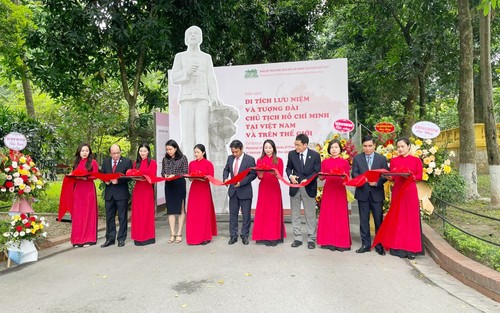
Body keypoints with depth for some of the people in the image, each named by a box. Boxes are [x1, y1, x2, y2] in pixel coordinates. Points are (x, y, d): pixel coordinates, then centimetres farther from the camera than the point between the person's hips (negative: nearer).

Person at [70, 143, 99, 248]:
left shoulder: (93, 162, 1)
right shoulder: (76, 162, 15)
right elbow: (73, 175, 18)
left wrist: (86, 177, -21)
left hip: (89, 189, -4)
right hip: (77, 189, 4)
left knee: (88, 212, 0)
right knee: (77, 213, 4)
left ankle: (88, 239, 6)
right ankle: (78, 239, 11)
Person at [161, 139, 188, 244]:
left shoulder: (182, 158, -3)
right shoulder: (165, 159, 8)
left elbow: (185, 172, -5)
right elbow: (162, 172, 12)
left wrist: (174, 175, -17)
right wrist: (165, 175, -9)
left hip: (180, 185, -4)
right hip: (168, 186, 4)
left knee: (180, 209, 3)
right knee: (170, 210, 4)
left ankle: (179, 234, 9)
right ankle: (172, 234, 9)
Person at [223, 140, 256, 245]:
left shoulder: (250, 159, -9)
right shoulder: (230, 158, 6)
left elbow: (253, 174, -12)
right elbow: (226, 169, 19)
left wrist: (241, 182, -20)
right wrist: (225, 178, -2)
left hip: (245, 191, -4)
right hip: (233, 190, 4)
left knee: (246, 214, 5)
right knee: (233, 213, 9)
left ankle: (245, 235, 18)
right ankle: (233, 235, 20)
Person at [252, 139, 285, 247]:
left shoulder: (279, 160, 4)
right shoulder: (260, 160, 7)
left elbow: (281, 175, -3)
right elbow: (258, 176, 2)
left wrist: (275, 173, -23)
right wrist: (260, 174, -20)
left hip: (274, 188, -1)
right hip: (263, 188, 1)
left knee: (274, 211, 2)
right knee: (263, 211, 2)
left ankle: (274, 237, 10)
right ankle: (264, 236, 10)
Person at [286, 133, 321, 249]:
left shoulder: (315, 155, -3)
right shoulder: (291, 154, 3)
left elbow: (317, 171, -3)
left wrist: (307, 180, -18)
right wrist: (290, 176, -10)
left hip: (309, 188, -2)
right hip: (295, 187, 3)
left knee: (310, 215, 4)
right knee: (295, 214, 8)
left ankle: (311, 239, 15)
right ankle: (297, 238, 19)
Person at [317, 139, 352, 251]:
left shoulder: (345, 162, 4)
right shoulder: (325, 162, 8)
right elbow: (321, 177, 8)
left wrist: (343, 176, -19)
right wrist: (322, 175, -14)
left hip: (340, 191, -1)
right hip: (328, 190, 2)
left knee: (340, 215, -1)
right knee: (328, 215, 2)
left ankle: (341, 242, 6)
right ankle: (328, 241, 10)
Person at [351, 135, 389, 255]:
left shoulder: (382, 159, 6)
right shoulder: (357, 158, 6)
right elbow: (354, 174, 0)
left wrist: (377, 182, -16)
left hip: (377, 193, 0)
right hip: (362, 193, 1)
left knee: (378, 220, 4)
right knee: (364, 220, 7)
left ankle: (379, 245, 16)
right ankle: (365, 244, 17)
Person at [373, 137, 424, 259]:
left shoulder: (416, 160, 2)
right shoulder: (394, 160, 7)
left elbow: (420, 176, 0)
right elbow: (392, 177, 6)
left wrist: (410, 176, -18)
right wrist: (389, 176, -16)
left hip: (410, 191, -2)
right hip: (397, 191, 2)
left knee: (411, 219, 0)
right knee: (397, 219, 4)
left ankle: (411, 248, 6)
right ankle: (397, 247, 11)